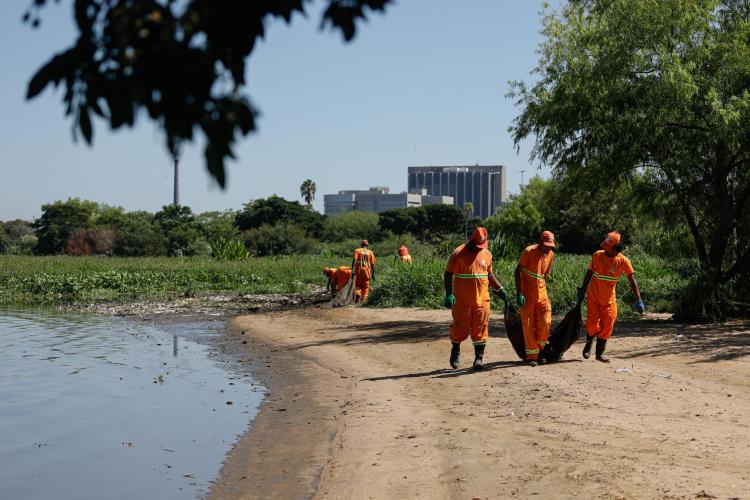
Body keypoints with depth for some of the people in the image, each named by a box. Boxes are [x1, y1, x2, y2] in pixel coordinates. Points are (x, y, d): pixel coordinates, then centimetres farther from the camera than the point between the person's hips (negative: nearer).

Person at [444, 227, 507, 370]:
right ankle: (455, 350, 31)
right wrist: (449, 295, -17)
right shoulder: (458, 254, -8)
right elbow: (448, 275, -8)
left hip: (482, 299, 4)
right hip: (462, 300, -4)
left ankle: (479, 358, 3)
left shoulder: (487, 254, 9)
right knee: (460, 328, 4)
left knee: (480, 328, -1)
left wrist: (499, 288, 13)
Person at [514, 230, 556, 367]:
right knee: (528, 325, -2)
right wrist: (519, 293, -17)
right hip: (527, 294, -4)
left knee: (545, 323, -3)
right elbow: (517, 272, -12)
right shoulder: (529, 251, -14)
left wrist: (543, 288, 13)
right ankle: (532, 356, 7)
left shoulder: (550, 254, 3)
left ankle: (539, 351, 16)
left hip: (541, 294, 4)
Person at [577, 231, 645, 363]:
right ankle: (589, 343, 24)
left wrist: (638, 300, -23)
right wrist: (582, 290, 8)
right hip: (593, 297, 0)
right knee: (592, 325, -6)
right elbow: (589, 273, 3)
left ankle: (600, 353, 15)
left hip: (609, 300, 0)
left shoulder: (623, 261, -15)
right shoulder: (597, 255, -12)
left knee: (606, 327, 1)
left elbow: (632, 281, -15)